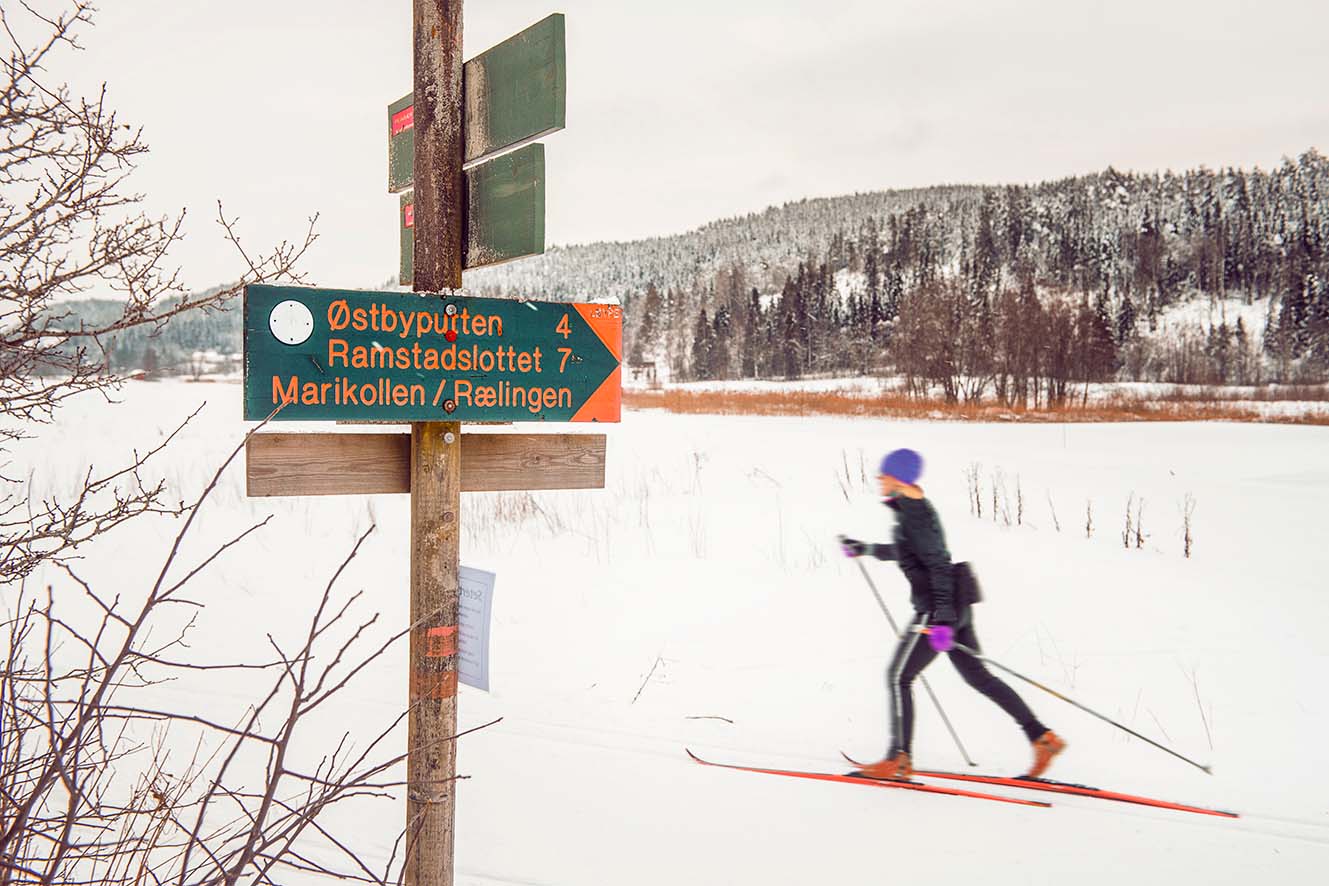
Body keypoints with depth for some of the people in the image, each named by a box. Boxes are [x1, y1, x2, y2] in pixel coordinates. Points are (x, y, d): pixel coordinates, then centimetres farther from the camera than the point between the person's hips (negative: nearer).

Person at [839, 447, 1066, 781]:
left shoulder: (913, 513, -15)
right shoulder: (915, 507, 15)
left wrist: (942, 616, -28)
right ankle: (1042, 738, 13)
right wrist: (866, 549, 36)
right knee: (978, 676, 14)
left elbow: (938, 563, -22)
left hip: (937, 609, -10)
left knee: (898, 677, -1)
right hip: (953, 606, 10)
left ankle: (899, 760, 4)